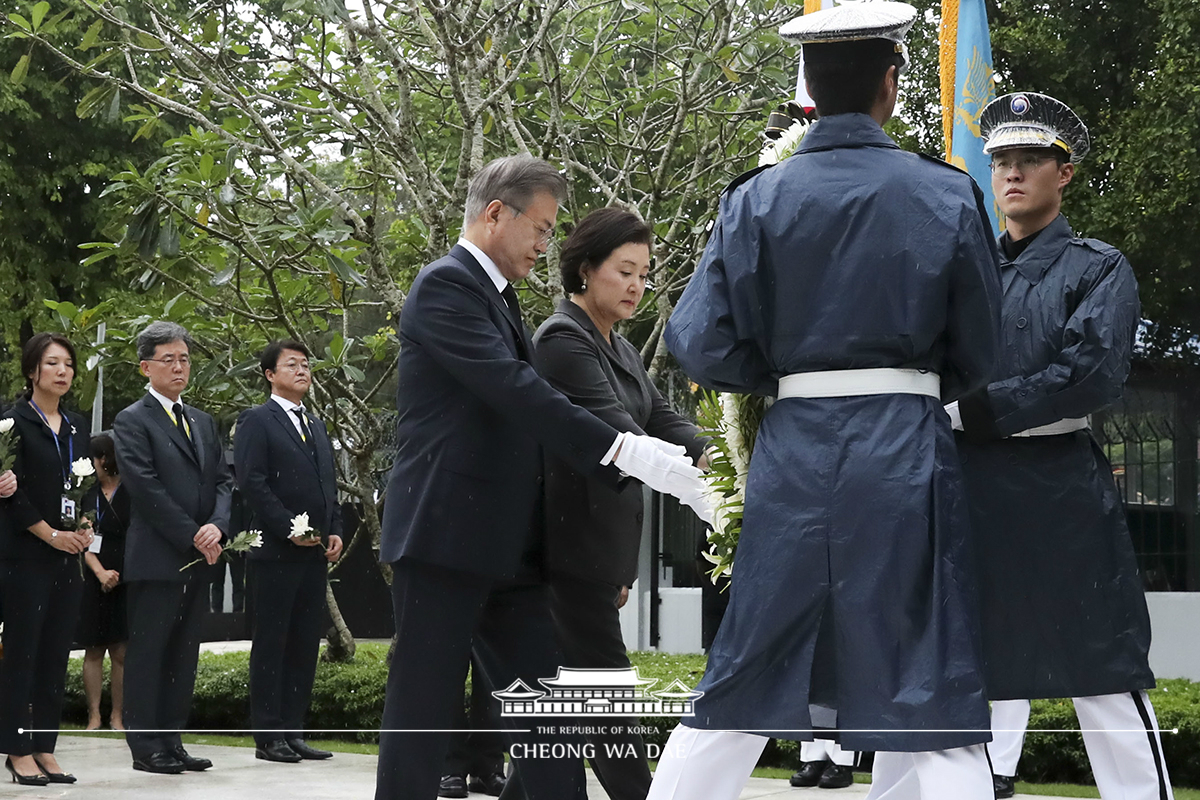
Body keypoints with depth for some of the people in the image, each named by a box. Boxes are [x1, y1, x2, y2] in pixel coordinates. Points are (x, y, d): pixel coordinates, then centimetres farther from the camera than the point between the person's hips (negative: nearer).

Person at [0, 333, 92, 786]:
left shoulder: (77, 426, 14)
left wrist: (84, 527, 0)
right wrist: (52, 534, -12)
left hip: (68, 556, 6)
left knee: (56, 654, 6)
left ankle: (45, 748, 10)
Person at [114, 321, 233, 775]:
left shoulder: (203, 423, 19)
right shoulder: (133, 422, -3)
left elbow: (223, 481, 12)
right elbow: (147, 489, -12)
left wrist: (217, 526, -8)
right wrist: (193, 538, -13)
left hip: (199, 558, 7)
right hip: (157, 558, -7)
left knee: (183, 656, 8)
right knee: (147, 652, -2)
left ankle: (171, 743, 12)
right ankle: (146, 747, 1)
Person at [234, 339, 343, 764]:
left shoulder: (316, 426, 21)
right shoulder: (256, 421, -2)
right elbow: (252, 482, -12)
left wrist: (335, 531, 7)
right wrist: (289, 530, -16)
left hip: (316, 553, 7)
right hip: (276, 552, -7)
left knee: (305, 645, 6)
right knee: (271, 645, -3)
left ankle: (293, 731, 10)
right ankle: (268, 737, 0)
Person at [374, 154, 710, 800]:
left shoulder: (497, 297, 19)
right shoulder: (445, 285, -10)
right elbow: (514, 389, -22)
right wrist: (625, 452, -26)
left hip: (508, 546, 9)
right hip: (445, 535, -9)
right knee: (422, 715, -3)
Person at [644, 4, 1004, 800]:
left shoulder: (757, 199, -1)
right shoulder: (947, 195, -2)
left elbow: (701, 344, -4)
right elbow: (978, 355, 4)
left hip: (795, 451, 2)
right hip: (908, 453, -2)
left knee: (745, 679, 13)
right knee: (937, 698, 3)